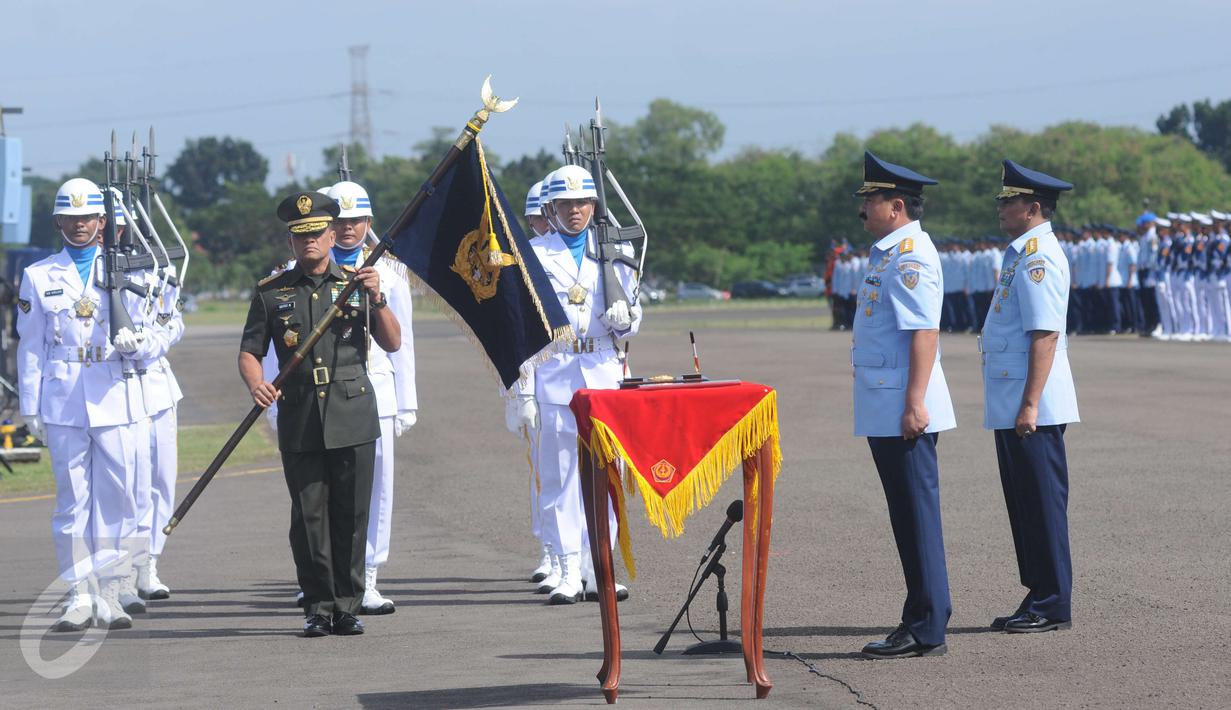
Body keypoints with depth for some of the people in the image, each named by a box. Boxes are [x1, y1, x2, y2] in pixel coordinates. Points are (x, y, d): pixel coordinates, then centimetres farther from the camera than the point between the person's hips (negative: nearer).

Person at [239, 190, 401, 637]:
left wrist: (376, 299, -12)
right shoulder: (271, 293, 9)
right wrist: (256, 384, -13)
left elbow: (392, 344, 4)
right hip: (299, 421, 0)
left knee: (352, 516, 0)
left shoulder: (356, 283, 9)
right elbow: (249, 352, 8)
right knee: (308, 516, 0)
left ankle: (347, 607, 8)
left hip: (353, 417, 0)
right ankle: (318, 608, 6)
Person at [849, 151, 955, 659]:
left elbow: (924, 333, -21)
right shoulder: (886, 253, 17)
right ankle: (919, 621, 19)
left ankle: (926, 632, -3)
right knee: (908, 518, 13)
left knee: (917, 516, -6)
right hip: (884, 412, 10)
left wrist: (915, 404, -25)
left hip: (904, 413, -10)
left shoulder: (911, 255, -14)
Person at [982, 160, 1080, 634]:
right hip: (1010, 407, 10)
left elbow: (1045, 334, -21)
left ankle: (1052, 608, 1)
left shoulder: (1039, 256, -15)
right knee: (1024, 504, 13)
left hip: (1032, 410, -10)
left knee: (1042, 504, -4)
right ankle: (1038, 599, 20)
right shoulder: (1021, 253, 16)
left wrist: (1030, 404, -24)